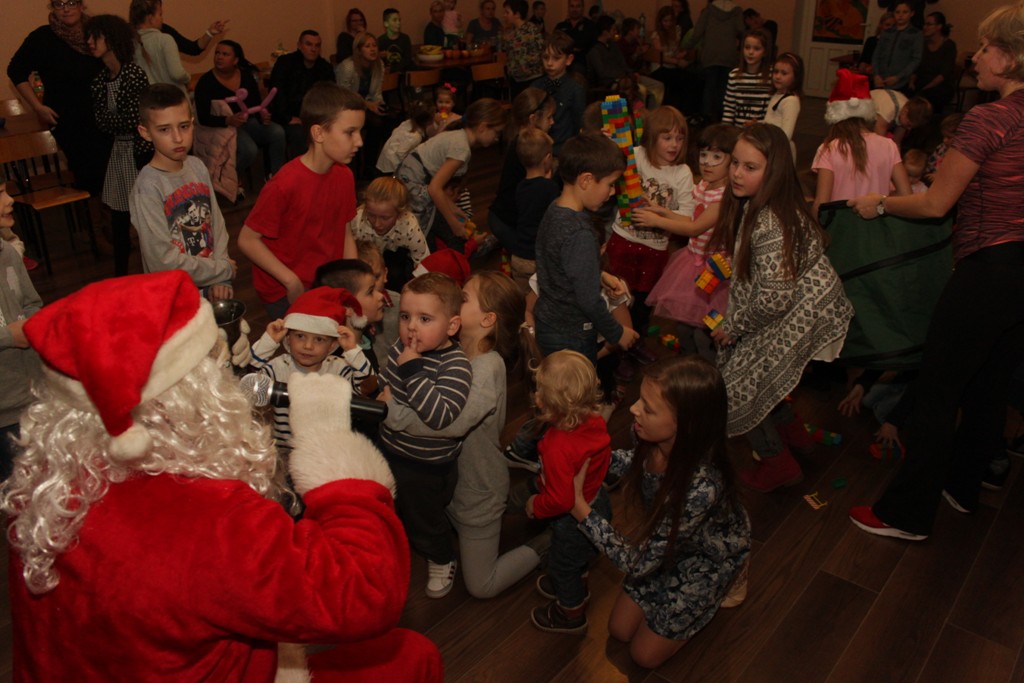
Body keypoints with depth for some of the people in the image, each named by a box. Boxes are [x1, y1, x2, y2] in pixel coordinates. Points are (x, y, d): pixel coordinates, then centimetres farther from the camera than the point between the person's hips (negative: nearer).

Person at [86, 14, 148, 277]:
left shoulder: (134, 75, -13)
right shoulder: (100, 79, 9)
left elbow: (133, 121, -16)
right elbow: (100, 121, 6)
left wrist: (107, 119, -3)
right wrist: (120, 121, -11)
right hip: (118, 151, 7)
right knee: (119, 215, 12)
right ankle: (121, 273, 23)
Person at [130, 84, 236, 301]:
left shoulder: (197, 167, -1)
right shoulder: (148, 187, -17)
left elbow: (217, 223, 1)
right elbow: (164, 261, -18)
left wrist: (221, 279, -10)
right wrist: (223, 270, -10)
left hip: (211, 284, 5)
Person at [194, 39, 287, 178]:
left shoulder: (246, 76, 5)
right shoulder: (206, 82, -8)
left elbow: (257, 103, 10)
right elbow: (203, 118, -15)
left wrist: (263, 114, -16)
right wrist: (228, 120, -34)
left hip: (249, 121, 5)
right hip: (225, 126, -5)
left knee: (278, 132, -25)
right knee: (250, 150, -34)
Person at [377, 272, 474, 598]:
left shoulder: (455, 365, -28)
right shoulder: (400, 349, -8)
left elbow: (441, 416, -40)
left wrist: (412, 370, -40)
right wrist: (384, 397, -6)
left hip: (428, 467, -6)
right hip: (390, 451, 6)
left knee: (424, 522, 17)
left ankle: (442, 561, 47)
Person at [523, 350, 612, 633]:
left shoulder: (559, 448, -41)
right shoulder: (595, 422, -17)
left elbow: (560, 500, -33)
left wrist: (536, 506, -11)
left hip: (574, 519, -7)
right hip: (596, 500, 7)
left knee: (562, 565, 22)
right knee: (575, 558, 34)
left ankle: (570, 613, 46)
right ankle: (575, 588, 61)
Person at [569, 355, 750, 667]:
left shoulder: (701, 487, -46)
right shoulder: (656, 442, -28)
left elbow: (637, 562, -34)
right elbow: (635, 462, 1)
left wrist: (579, 506, -36)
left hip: (707, 560, -5)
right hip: (666, 542, 5)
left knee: (645, 654, 11)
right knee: (619, 630, 14)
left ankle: (716, 594, 24)